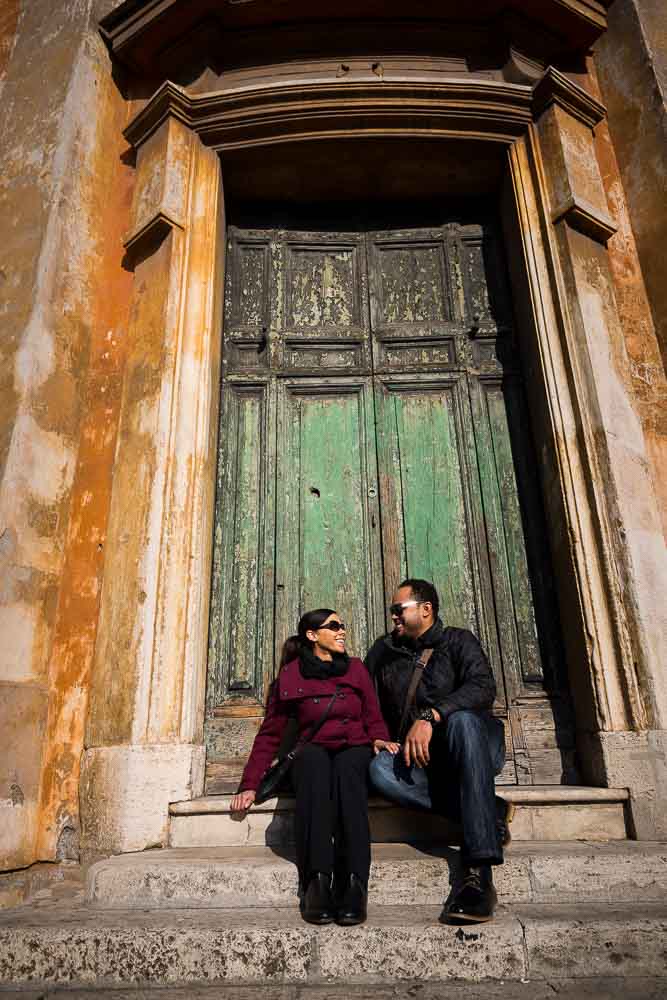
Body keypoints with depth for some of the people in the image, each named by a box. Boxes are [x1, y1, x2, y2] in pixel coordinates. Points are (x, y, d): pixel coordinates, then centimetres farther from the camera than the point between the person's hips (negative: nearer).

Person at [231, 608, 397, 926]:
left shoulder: (356, 669, 14)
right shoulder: (290, 676, 9)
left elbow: (374, 719, 14)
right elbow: (269, 735, 9)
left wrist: (380, 740, -9)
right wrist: (249, 785, 0)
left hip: (354, 752, 1)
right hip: (314, 758, -1)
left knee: (347, 766, -35)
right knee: (313, 756, -36)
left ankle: (353, 884, -42)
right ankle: (316, 882, -40)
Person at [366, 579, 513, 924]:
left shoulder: (458, 641, 4)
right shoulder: (383, 650, 18)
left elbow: (483, 688, -15)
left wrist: (429, 717, -28)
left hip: (471, 751, -3)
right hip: (416, 758, 3)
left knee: (462, 720, -38)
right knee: (380, 769, -30)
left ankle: (479, 874, -43)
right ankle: (491, 815, -23)